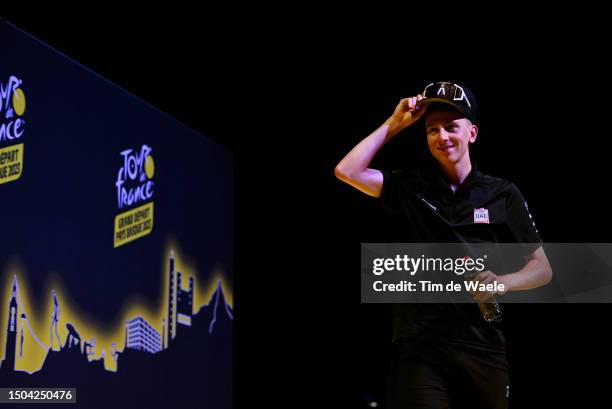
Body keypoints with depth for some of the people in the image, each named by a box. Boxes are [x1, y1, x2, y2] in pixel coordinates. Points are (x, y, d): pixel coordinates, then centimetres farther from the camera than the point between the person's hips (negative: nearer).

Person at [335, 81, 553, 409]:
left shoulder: (502, 194, 5)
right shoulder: (411, 186, 8)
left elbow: (543, 269, 6)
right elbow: (347, 171, -5)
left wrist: (502, 282, -14)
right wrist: (395, 123, 1)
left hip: (481, 346, 1)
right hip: (418, 345, -1)